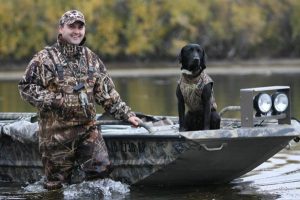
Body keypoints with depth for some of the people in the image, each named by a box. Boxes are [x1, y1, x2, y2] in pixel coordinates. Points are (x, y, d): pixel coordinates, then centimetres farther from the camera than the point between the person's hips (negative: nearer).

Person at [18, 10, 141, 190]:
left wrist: (126, 114, 4)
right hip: (57, 132, -4)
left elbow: (107, 92, 12)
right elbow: (26, 87, -8)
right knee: (58, 183, 1)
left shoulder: (91, 59, 10)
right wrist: (54, 100, -17)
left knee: (101, 168, -6)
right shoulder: (45, 58, -5)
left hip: (87, 128, 4)